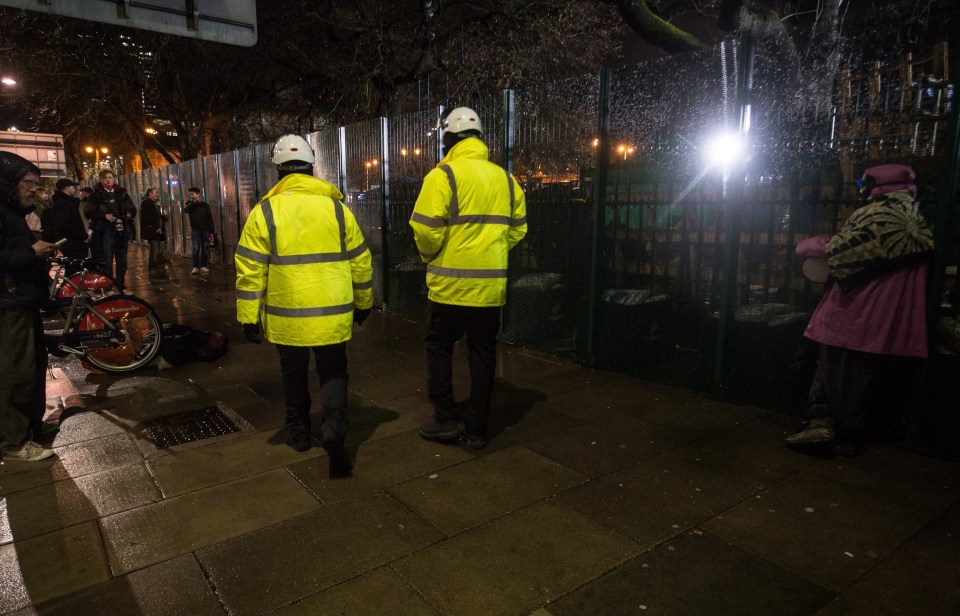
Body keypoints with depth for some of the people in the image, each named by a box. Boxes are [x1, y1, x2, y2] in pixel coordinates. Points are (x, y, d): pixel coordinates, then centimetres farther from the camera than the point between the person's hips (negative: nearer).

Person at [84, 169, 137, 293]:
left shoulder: (122, 193, 11)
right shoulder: (96, 194, 2)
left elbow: (133, 210, 14)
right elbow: (88, 213, -3)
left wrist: (129, 214, -6)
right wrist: (104, 216, -16)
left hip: (122, 231, 4)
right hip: (105, 231, -4)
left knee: (122, 261, 11)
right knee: (107, 262, -6)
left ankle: (121, 287, 21)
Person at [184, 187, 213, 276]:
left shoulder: (205, 204, 1)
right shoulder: (189, 204, 5)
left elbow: (210, 218, 1)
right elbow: (185, 210, -18)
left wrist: (211, 231, -4)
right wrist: (194, 202, -22)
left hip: (205, 229, 0)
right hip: (195, 230, 0)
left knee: (204, 248, 3)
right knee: (196, 248, -7)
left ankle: (203, 266, 11)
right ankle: (195, 267, -6)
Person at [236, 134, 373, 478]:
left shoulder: (265, 212, -5)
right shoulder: (337, 208, 0)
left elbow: (250, 271, -6)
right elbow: (360, 262, 5)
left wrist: (249, 317, 1)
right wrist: (363, 303, 17)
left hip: (287, 316, 0)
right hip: (333, 316, 1)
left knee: (294, 373, 20)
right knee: (333, 372, 13)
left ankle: (298, 431, 34)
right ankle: (334, 425, -9)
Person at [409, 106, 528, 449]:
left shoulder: (444, 175, -8)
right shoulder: (505, 178, 9)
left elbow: (426, 228, -15)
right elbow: (517, 229, 10)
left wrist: (430, 257, 4)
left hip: (450, 283, -5)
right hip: (492, 285, 5)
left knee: (439, 347, 13)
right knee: (483, 353, 12)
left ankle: (446, 419, 15)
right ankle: (477, 429, 19)